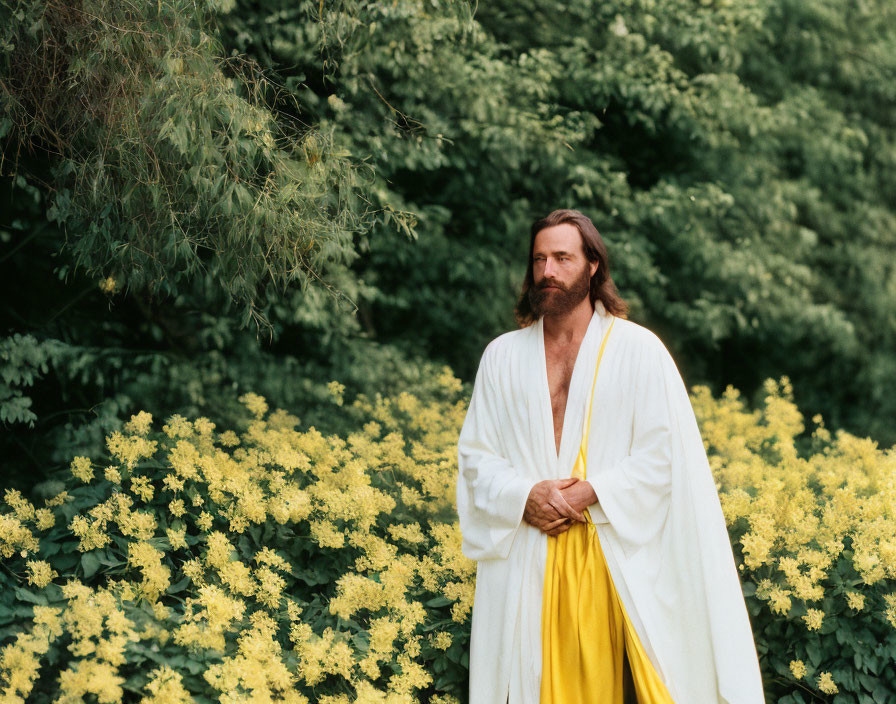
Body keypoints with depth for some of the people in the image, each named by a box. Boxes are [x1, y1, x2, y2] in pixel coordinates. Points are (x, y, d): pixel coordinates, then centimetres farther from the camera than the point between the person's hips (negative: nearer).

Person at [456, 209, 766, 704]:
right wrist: (525, 497, -9)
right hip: (526, 562, 3)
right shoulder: (502, 357, 11)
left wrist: (591, 492, -13)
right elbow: (475, 456, 9)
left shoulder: (639, 349, 2)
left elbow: (663, 454, -2)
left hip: (614, 556, -2)